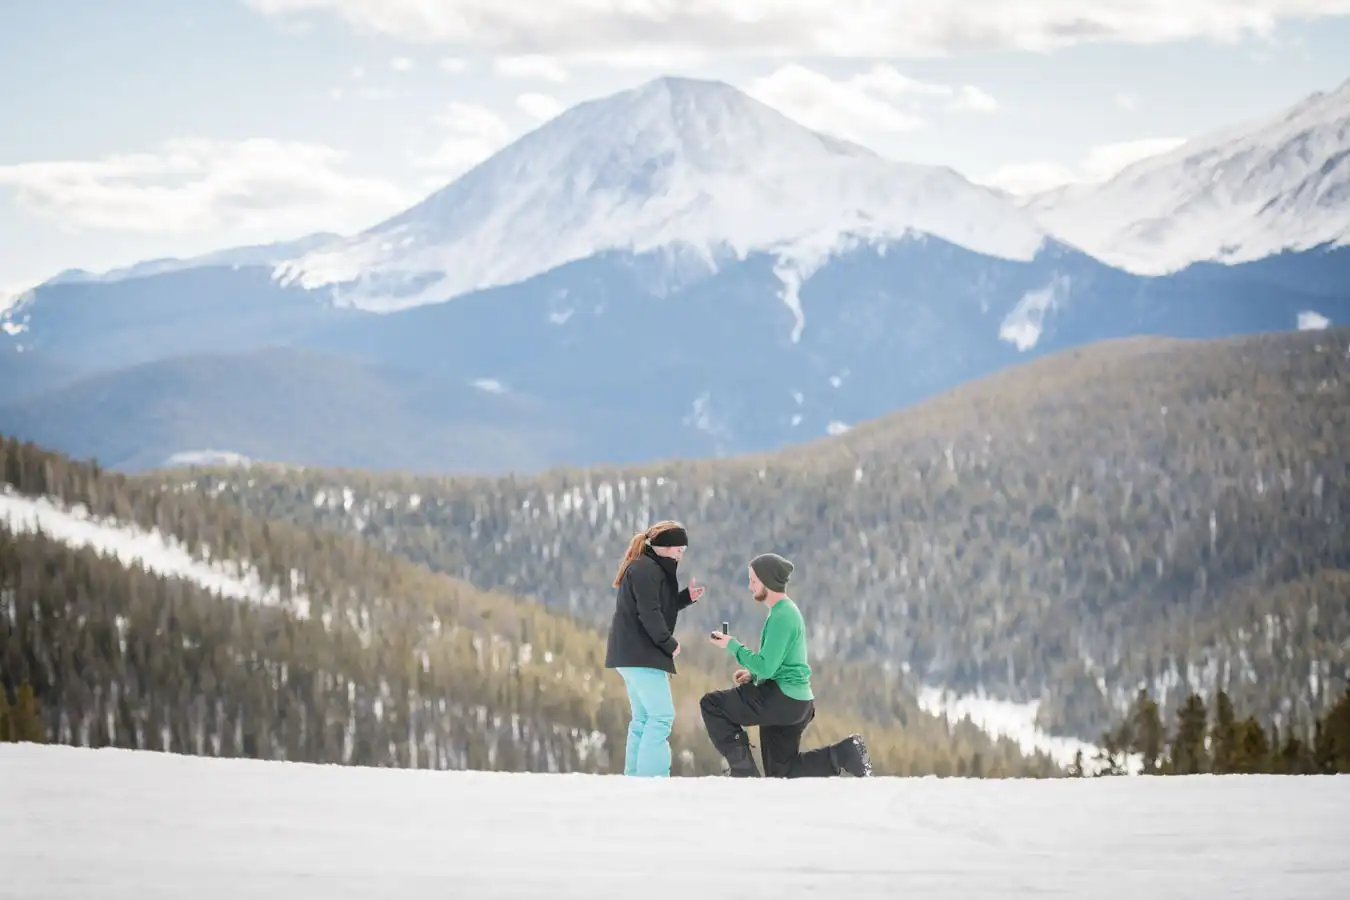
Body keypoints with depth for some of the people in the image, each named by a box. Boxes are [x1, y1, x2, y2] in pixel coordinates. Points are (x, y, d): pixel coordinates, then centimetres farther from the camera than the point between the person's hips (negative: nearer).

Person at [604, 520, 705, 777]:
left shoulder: (646, 568, 19)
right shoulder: (646, 569, -14)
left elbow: (659, 605, 23)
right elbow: (649, 614, -21)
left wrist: (687, 597, 9)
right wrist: (670, 644, -12)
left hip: (632, 655, 11)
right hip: (641, 655, -11)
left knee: (643, 719, 12)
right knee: (661, 716, -13)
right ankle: (651, 778, -19)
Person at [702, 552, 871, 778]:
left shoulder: (782, 616, -16)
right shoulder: (787, 610, 17)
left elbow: (766, 667, -21)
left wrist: (732, 646, -11)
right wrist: (753, 674, 10)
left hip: (783, 700, -10)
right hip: (796, 703, 10)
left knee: (711, 704, -6)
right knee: (780, 773, 14)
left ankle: (743, 769, -8)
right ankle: (841, 754, 4)